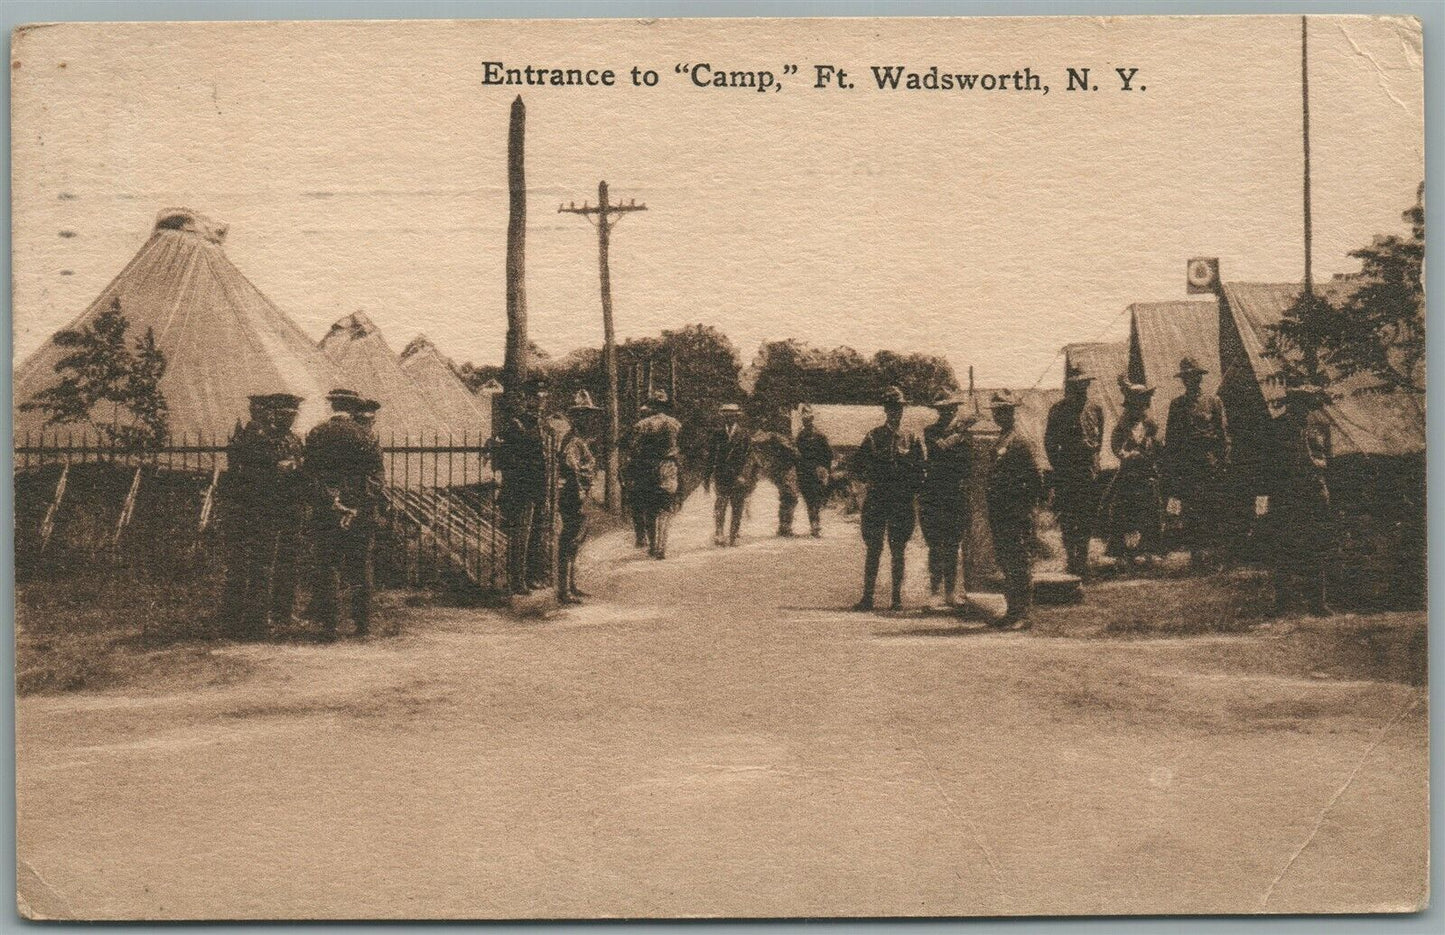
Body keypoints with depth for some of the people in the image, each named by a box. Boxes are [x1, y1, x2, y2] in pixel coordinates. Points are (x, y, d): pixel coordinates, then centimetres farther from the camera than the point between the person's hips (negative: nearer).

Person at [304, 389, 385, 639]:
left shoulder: (315, 435, 2)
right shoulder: (367, 436, 0)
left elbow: (310, 472, -1)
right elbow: (378, 475, -4)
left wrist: (331, 501, -3)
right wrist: (364, 505, -4)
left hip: (326, 512, 0)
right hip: (363, 512, 0)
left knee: (327, 569, 3)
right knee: (360, 569, 8)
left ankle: (329, 625, 1)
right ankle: (362, 623, 11)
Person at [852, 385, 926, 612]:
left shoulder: (912, 438, 6)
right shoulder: (873, 437, 6)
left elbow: (921, 469, 7)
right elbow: (858, 463, 10)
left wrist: (911, 491, -1)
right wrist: (870, 480, 0)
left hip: (903, 502, 0)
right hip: (876, 500, 0)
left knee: (898, 551, 4)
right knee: (873, 549, 0)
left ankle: (897, 597, 9)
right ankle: (867, 597, 3)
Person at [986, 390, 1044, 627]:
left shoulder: (1020, 442, -11)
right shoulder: (999, 441, 16)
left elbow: (1035, 480, -12)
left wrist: (1025, 508, -13)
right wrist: (993, 513, 16)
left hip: (1016, 517, -9)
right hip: (1000, 514, 9)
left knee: (1018, 564, -5)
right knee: (1004, 562, 12)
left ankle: (1023, 614, -2)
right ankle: (1012, 610, 19)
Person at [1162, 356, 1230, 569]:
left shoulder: (1213, 401, 6)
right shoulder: (1177, 405, 12)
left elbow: (1224, 434, 4)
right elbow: (1170, 438, 13)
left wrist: (1224, 462, -5)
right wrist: (1169, 469, 6)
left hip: (1210, 465, -2)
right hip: (1185, 467, 2)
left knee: (1213, 510, -3)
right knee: (1189, 512, -1)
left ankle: (1212, 550, 4)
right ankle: (1195, 553, 2)